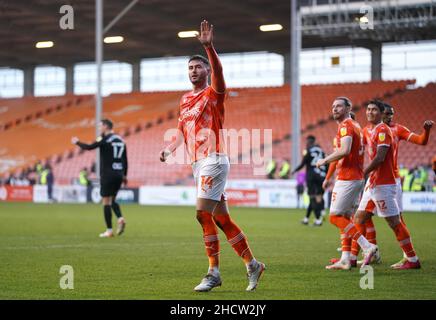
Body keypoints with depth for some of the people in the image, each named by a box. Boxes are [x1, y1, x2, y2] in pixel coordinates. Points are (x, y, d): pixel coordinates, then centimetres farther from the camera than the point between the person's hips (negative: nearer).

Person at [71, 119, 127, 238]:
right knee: (112, 200, 18)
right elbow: (125, 159, 13)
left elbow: (89, 147, -12)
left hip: (107, 174, -6)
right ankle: (120, 218, -8)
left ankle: (109, 231, -2)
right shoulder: (121, 140, 12)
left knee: (106, 202, -1)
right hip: (119, 174, 6)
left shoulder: (104, 139, -8)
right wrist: (124, 175, 18)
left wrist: (77, 142, 6)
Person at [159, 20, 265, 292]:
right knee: (222, 218, 8)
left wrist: (209, 47, -38)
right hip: (198, 164, 8)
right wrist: (170, 149, 5)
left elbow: (218, 72, -23)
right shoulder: (185, 100, 18)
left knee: (203, 213, -16)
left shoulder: (213, 93, -3)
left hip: (213, 160, -8)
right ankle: (252, 264, 17)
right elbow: (182, 131, 23)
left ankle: (214, 272, -11)